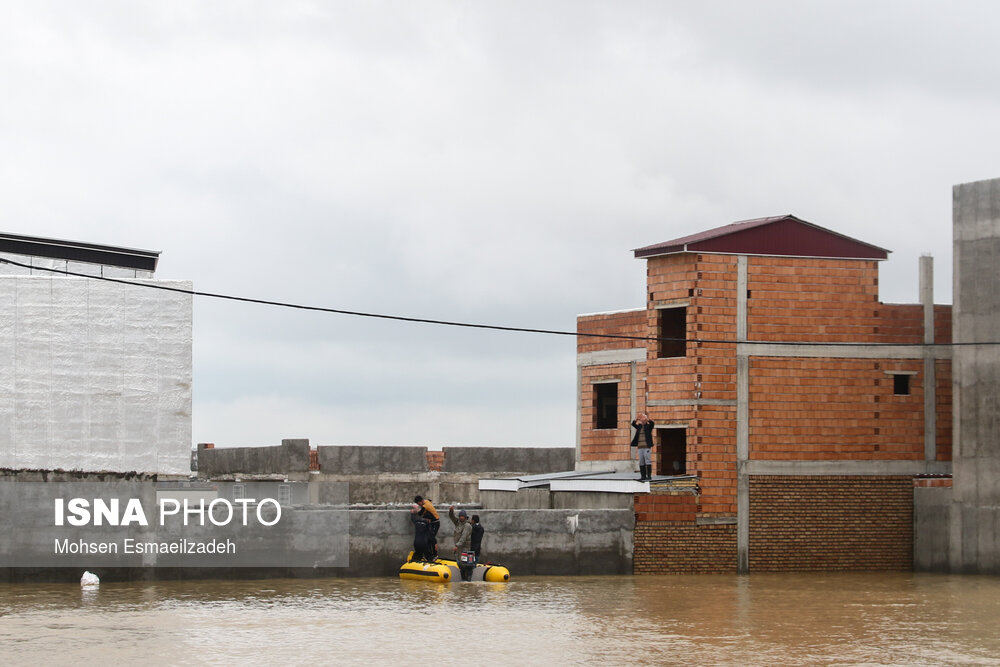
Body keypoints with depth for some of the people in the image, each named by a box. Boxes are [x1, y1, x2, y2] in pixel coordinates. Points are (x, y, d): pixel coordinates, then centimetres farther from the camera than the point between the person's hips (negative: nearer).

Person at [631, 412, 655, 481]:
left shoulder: (648, 426, 0)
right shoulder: (639, 426, 14)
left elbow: (652, 423, -18)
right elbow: (633, 424, 4)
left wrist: (646, 419, -29)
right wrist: (636, 419, -13)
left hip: (647, 446, -5)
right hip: (640, 446, 5)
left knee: (648, 461, -7)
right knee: (641, 462, 5)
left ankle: (649, 476, -7)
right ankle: (643, 476, 8)